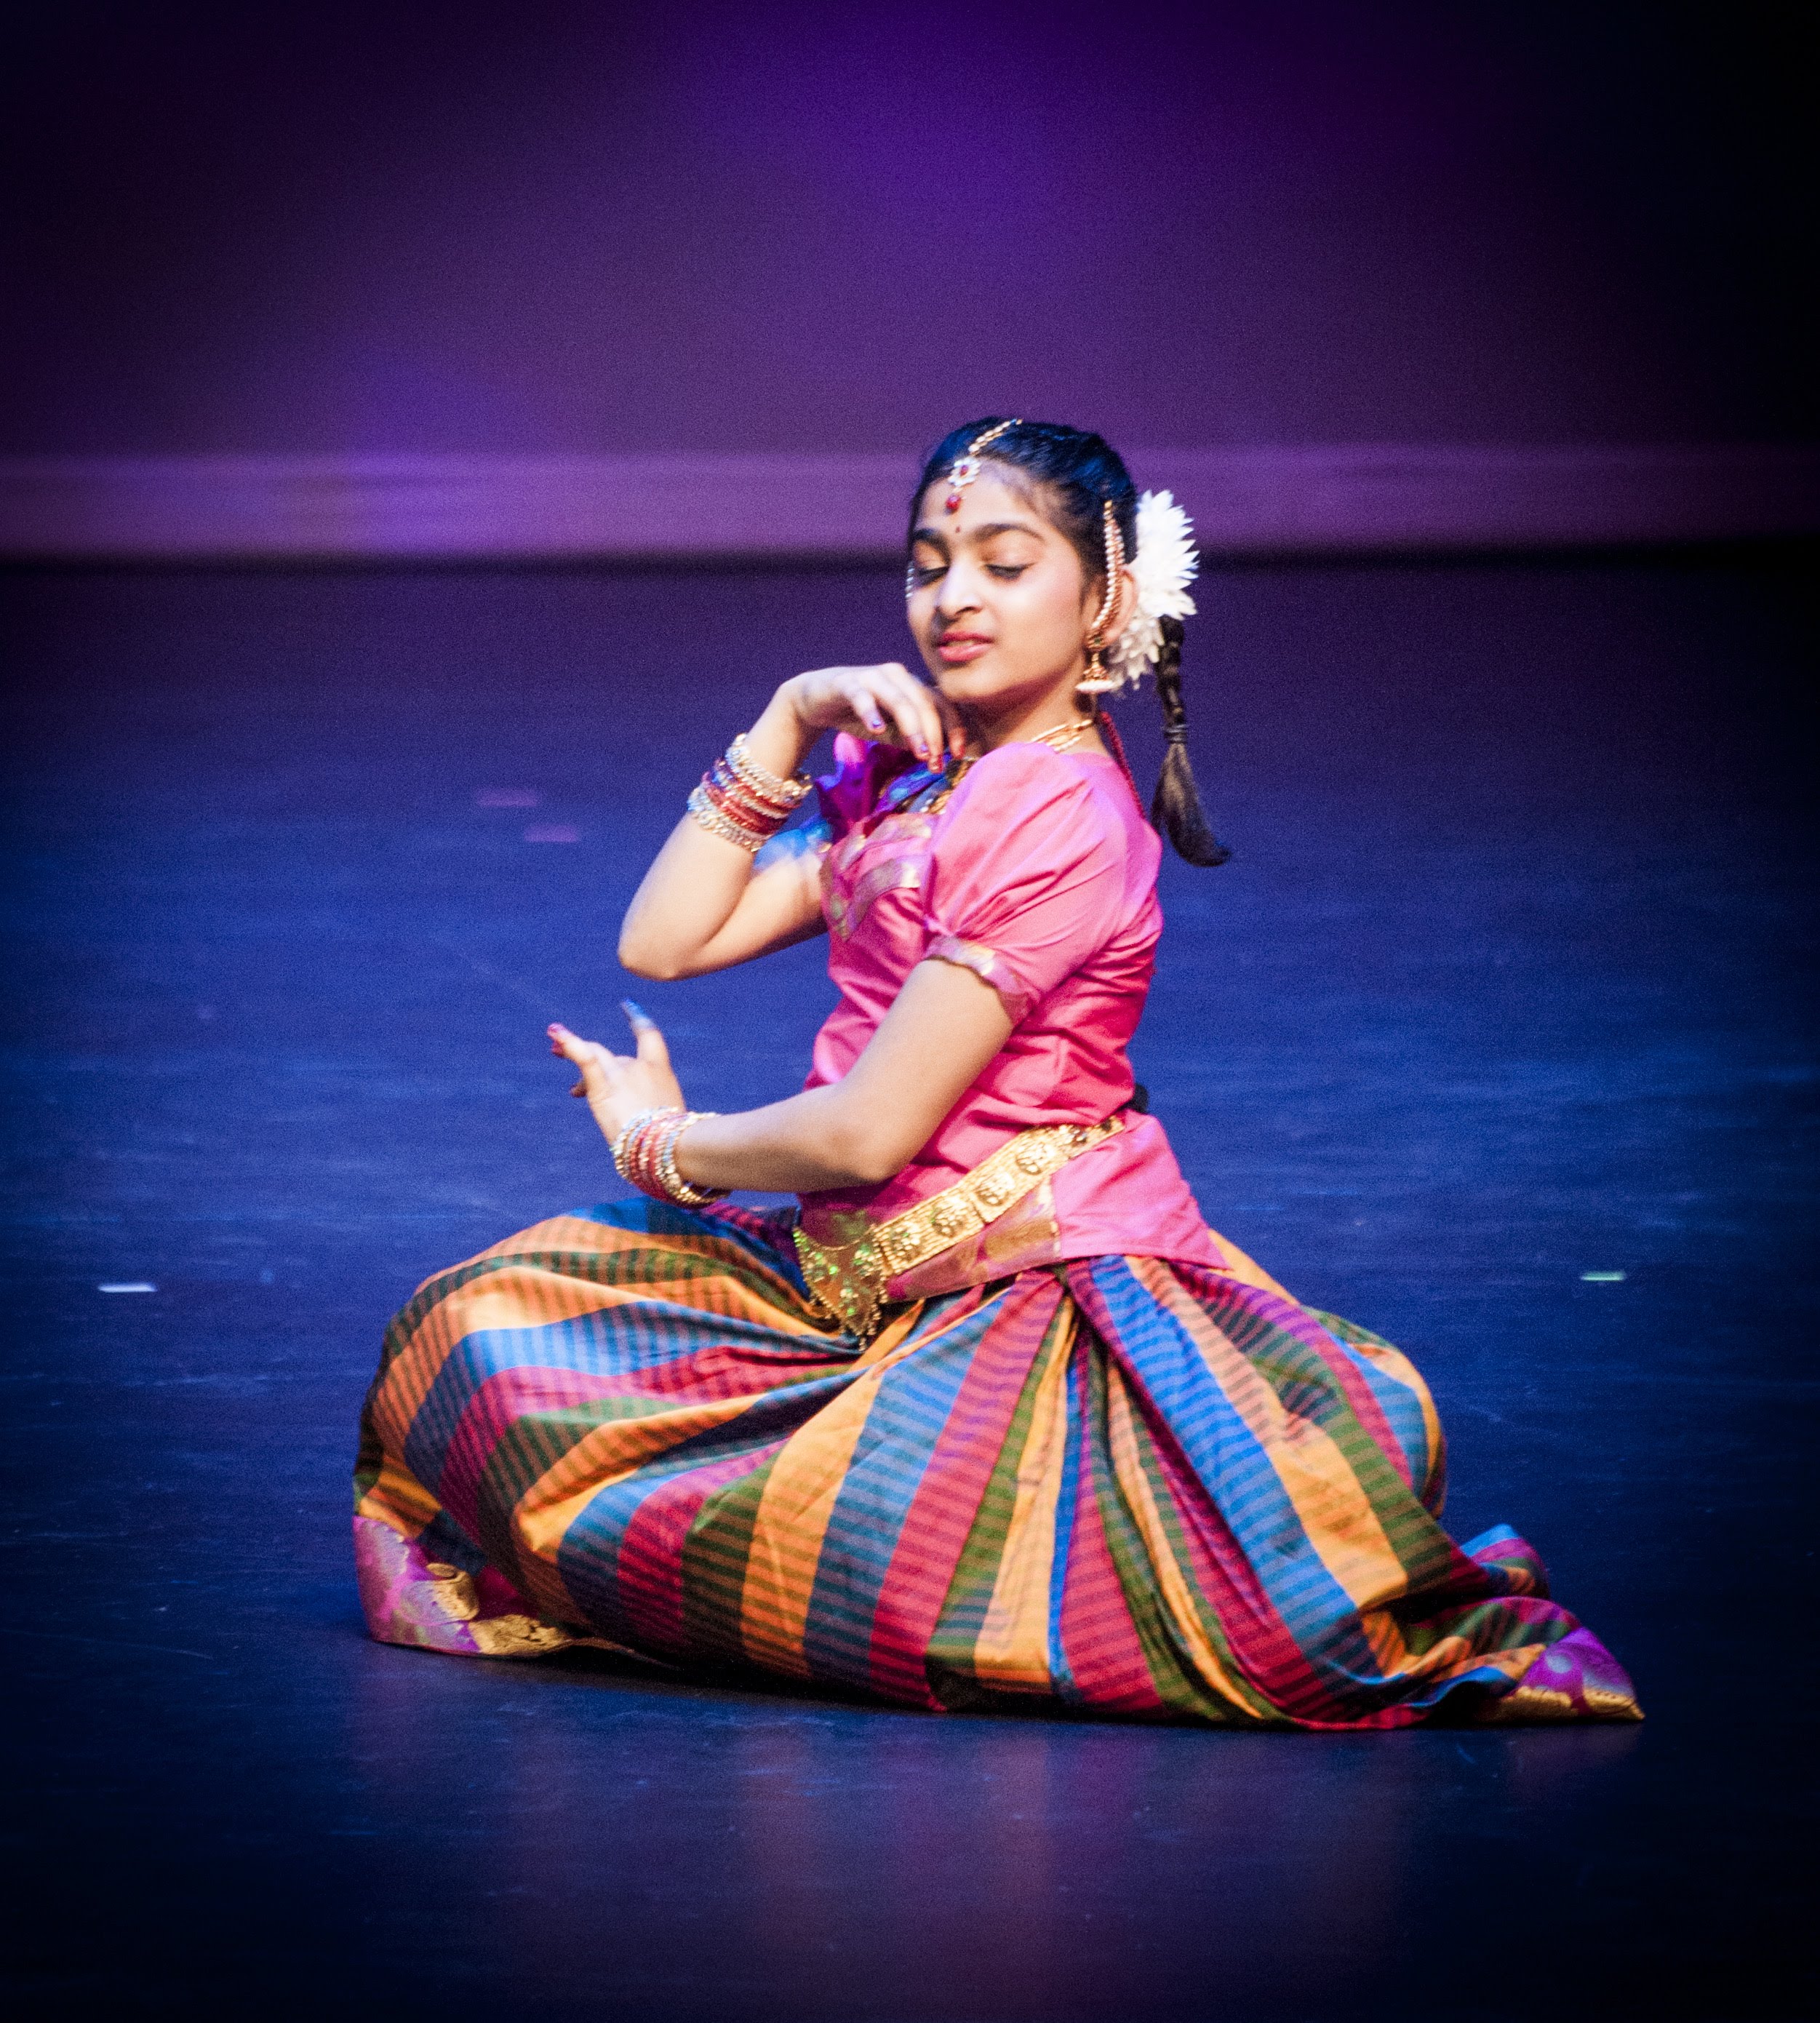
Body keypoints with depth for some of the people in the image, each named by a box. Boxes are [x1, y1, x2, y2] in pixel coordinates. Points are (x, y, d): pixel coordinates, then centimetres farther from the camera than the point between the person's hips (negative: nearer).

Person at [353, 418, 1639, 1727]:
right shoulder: (906, 771, 12)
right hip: (860, 1266, 9)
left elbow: (870, 1129, -18)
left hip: (1031, 1288, -9)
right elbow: (663, 941, 7)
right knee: (477, 1331, -2)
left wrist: (663, 1145, 0)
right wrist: (787, 724, 2)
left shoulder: (1053, 812, -17)